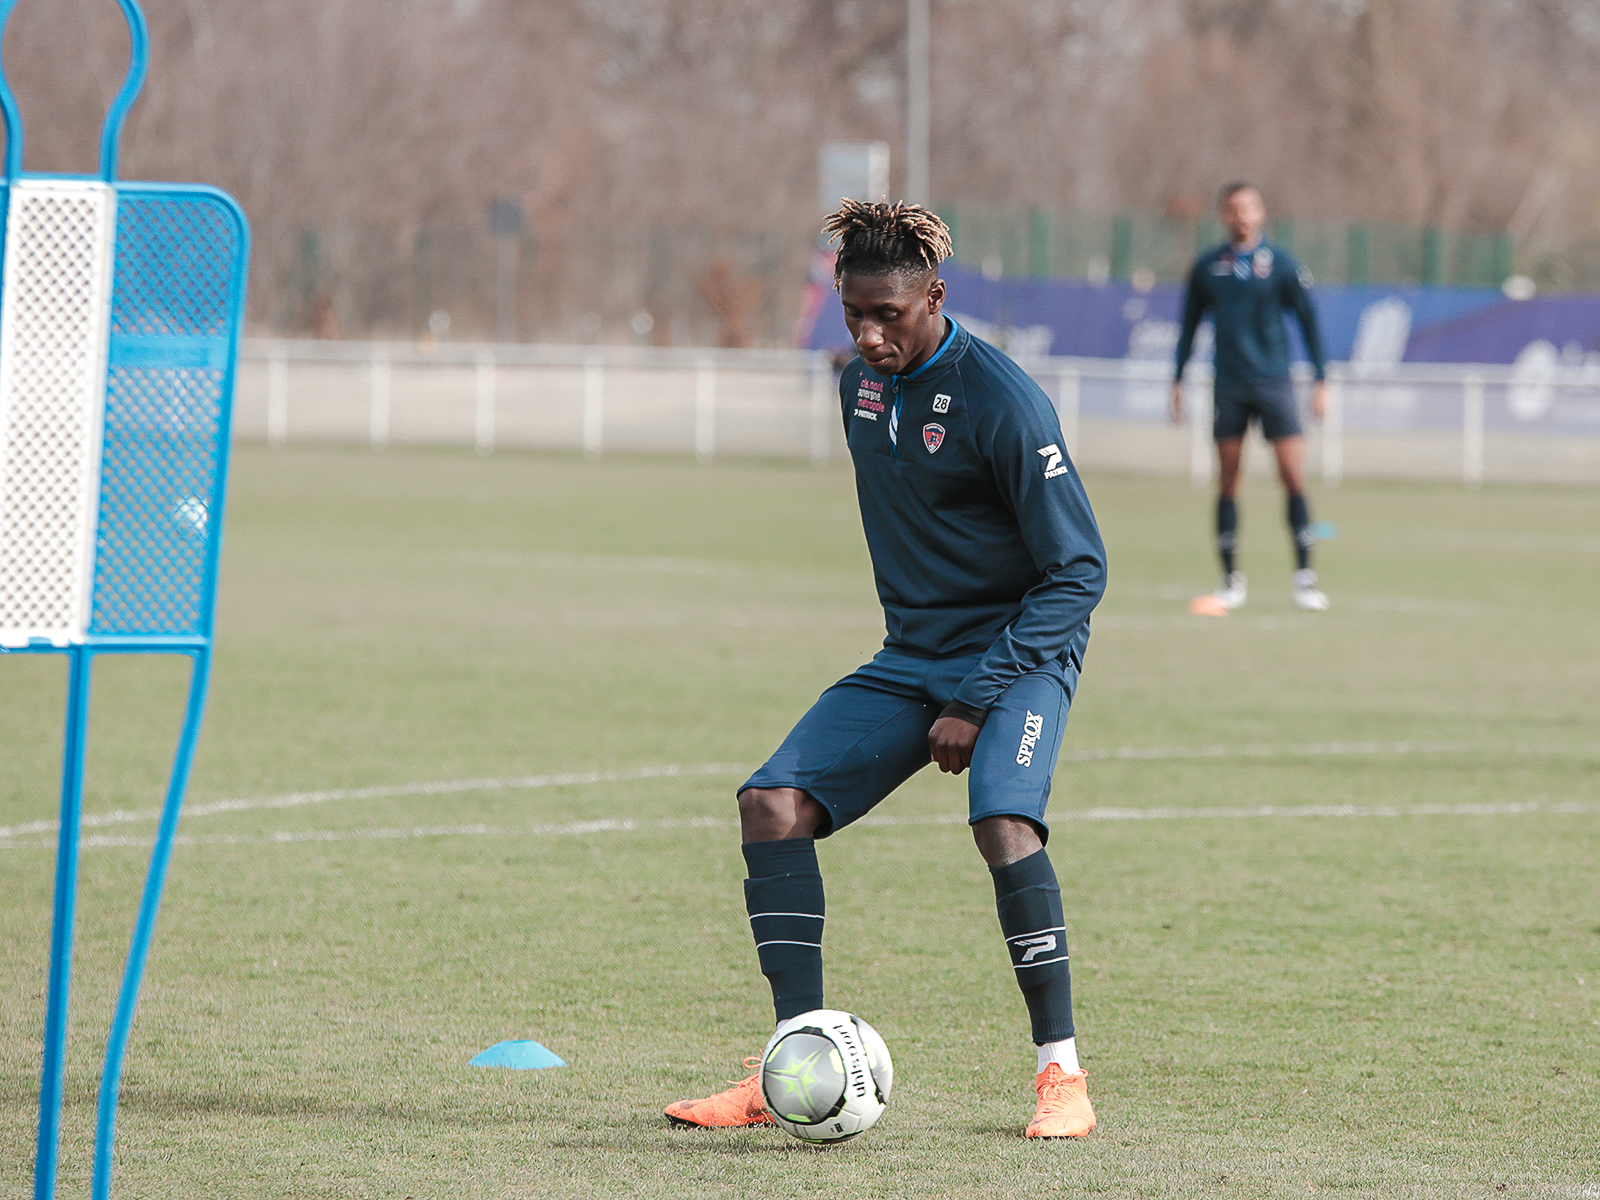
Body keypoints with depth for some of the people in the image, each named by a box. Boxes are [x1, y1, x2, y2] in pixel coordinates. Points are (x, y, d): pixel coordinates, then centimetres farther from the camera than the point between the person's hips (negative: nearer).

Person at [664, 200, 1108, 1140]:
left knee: (1003, 823, -32)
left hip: (1021, 654, -7)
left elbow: (1078, 570, -17)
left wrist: (979, 700, -21)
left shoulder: (1002, 400, -18)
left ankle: (1062, 1076, -20)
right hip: (911, 659, 7)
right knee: (773, 804, -10)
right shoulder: (861, 383, 6)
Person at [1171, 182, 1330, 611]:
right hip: (1228, 386, 2)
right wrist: (1178, 380, 13)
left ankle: (1305, 576, -2)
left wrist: (1320, 382, -1)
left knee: (1293, 475, -8)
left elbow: (1308, 321, 3)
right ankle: (1231, 578, 10)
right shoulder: (1207, 267, 5)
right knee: (1228, 480, 2)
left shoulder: (1280, 263, -1)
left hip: (1274, 382, -2)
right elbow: (1190, 325, 15)